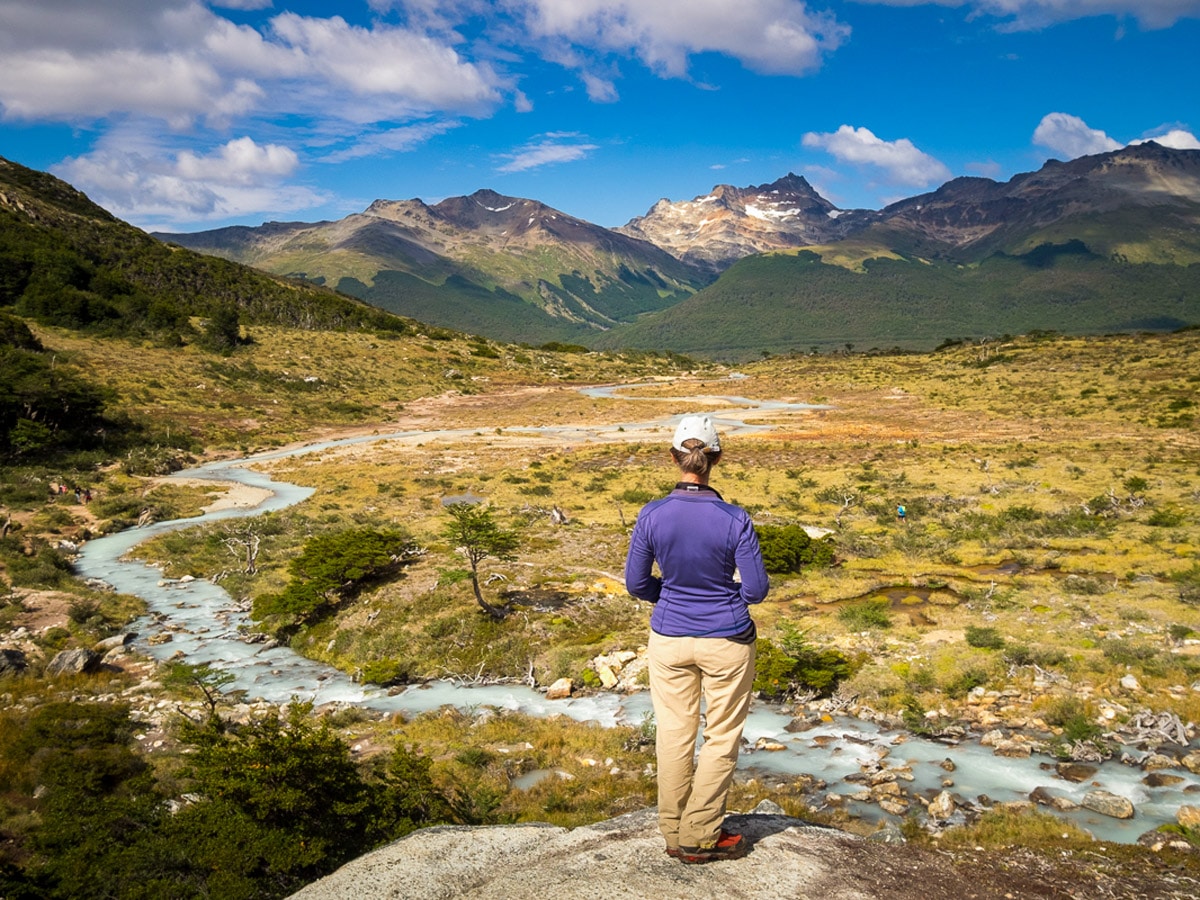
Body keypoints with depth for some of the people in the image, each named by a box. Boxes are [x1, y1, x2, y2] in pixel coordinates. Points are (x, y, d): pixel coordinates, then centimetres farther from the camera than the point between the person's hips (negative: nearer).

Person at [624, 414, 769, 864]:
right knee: (722, 738, 14)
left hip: (669, 639, 2)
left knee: (674, 734, 16)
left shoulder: (652, 515, -13)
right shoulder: (735, 519, -17)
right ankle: (699, 837, 22)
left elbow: (636, 583, -4)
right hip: (726, 642, -2)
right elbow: (757, 589, -11)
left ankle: (673, 834, 28)